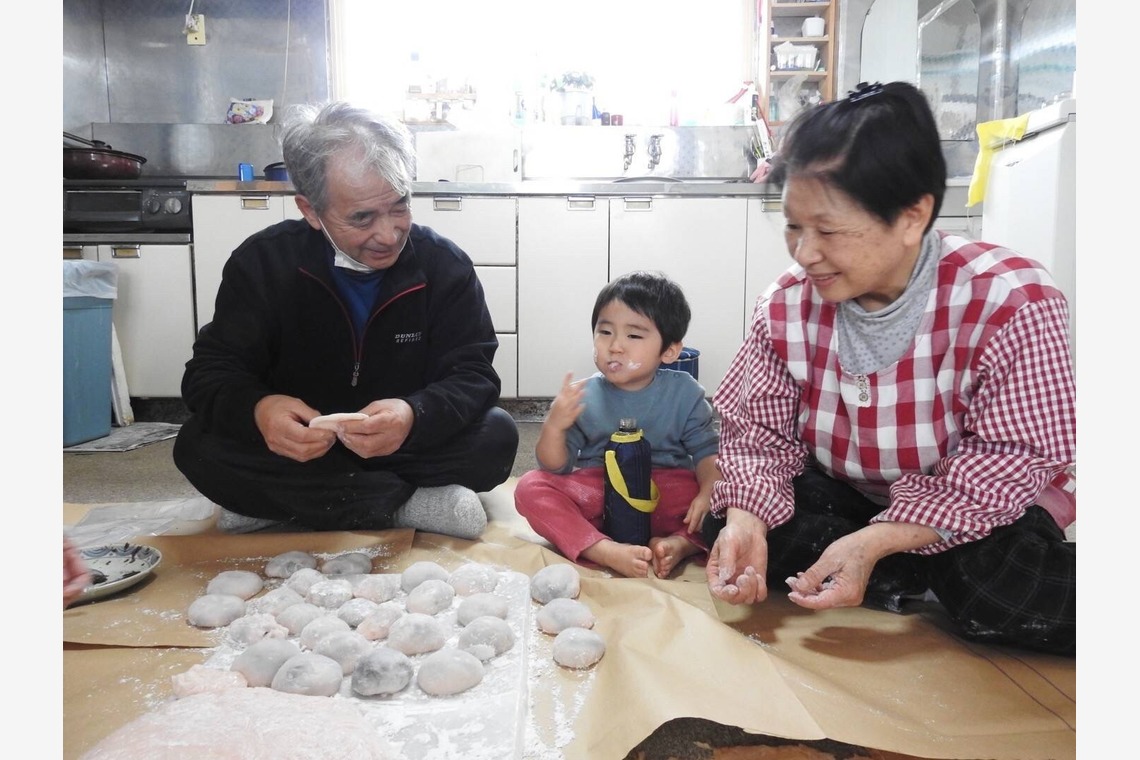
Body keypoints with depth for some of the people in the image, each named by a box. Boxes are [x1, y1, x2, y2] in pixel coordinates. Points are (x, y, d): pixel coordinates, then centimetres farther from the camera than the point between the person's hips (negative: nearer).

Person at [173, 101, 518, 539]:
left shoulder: (445, 264, -9)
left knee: (496, 436, -25)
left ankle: (278, 503, -22)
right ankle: (410, 505, -25)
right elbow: (210, 373, -8)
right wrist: (256, 409, -34)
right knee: (200, 446, -26)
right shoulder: (262, 262, -9)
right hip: (296, 450, 0)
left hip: (409, 447, 0)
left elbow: (473, 375, -13)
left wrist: (415, 415, -37)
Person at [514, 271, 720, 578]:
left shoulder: (684, 393, -2)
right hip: (597, 493, 1)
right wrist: (553, 427, -23)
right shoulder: (583, 397, -4)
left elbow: (706, 451, -2)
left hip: (667, 494, 0)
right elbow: (555, 468, -2)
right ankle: (607, 551, -36)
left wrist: (709, 495, -23)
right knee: (530, 487, -23)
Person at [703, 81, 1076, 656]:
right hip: (844, 498, 4)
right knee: (727, 532, -19)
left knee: (1002, 592, -35)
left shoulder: (1011, 303, -26)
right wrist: (746, 517, -32)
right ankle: (929, 585, -11)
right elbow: (757, 433, -10)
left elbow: (1011, 463, -25)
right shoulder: (786, 305, -15)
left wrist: (875, 542, -37)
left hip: (983, 511, -4)